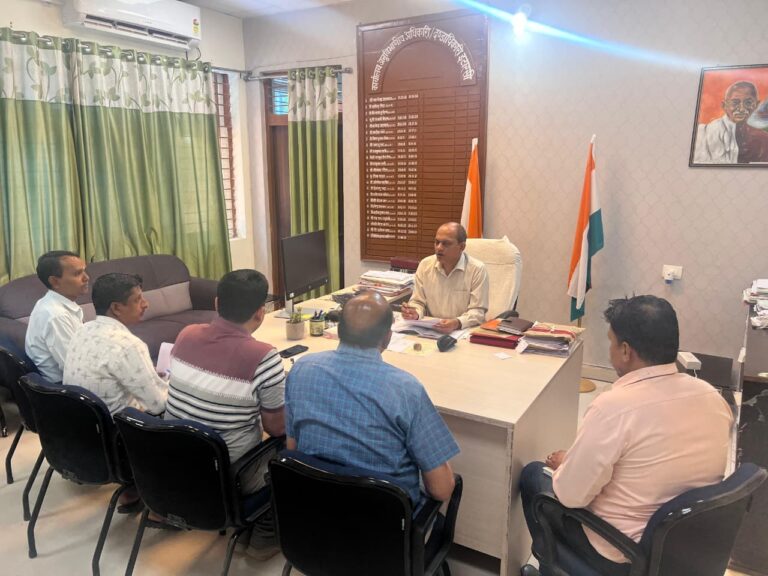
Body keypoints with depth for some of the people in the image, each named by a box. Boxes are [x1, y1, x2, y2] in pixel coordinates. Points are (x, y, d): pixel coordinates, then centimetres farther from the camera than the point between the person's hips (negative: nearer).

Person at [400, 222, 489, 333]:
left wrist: (457, 323, -29)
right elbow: (418, 301, 8)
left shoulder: (477, 269, -8)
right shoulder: (425, 265, 3)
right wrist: (415, 313, -14)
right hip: (430, 331, 3)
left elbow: (477, 311, -10)